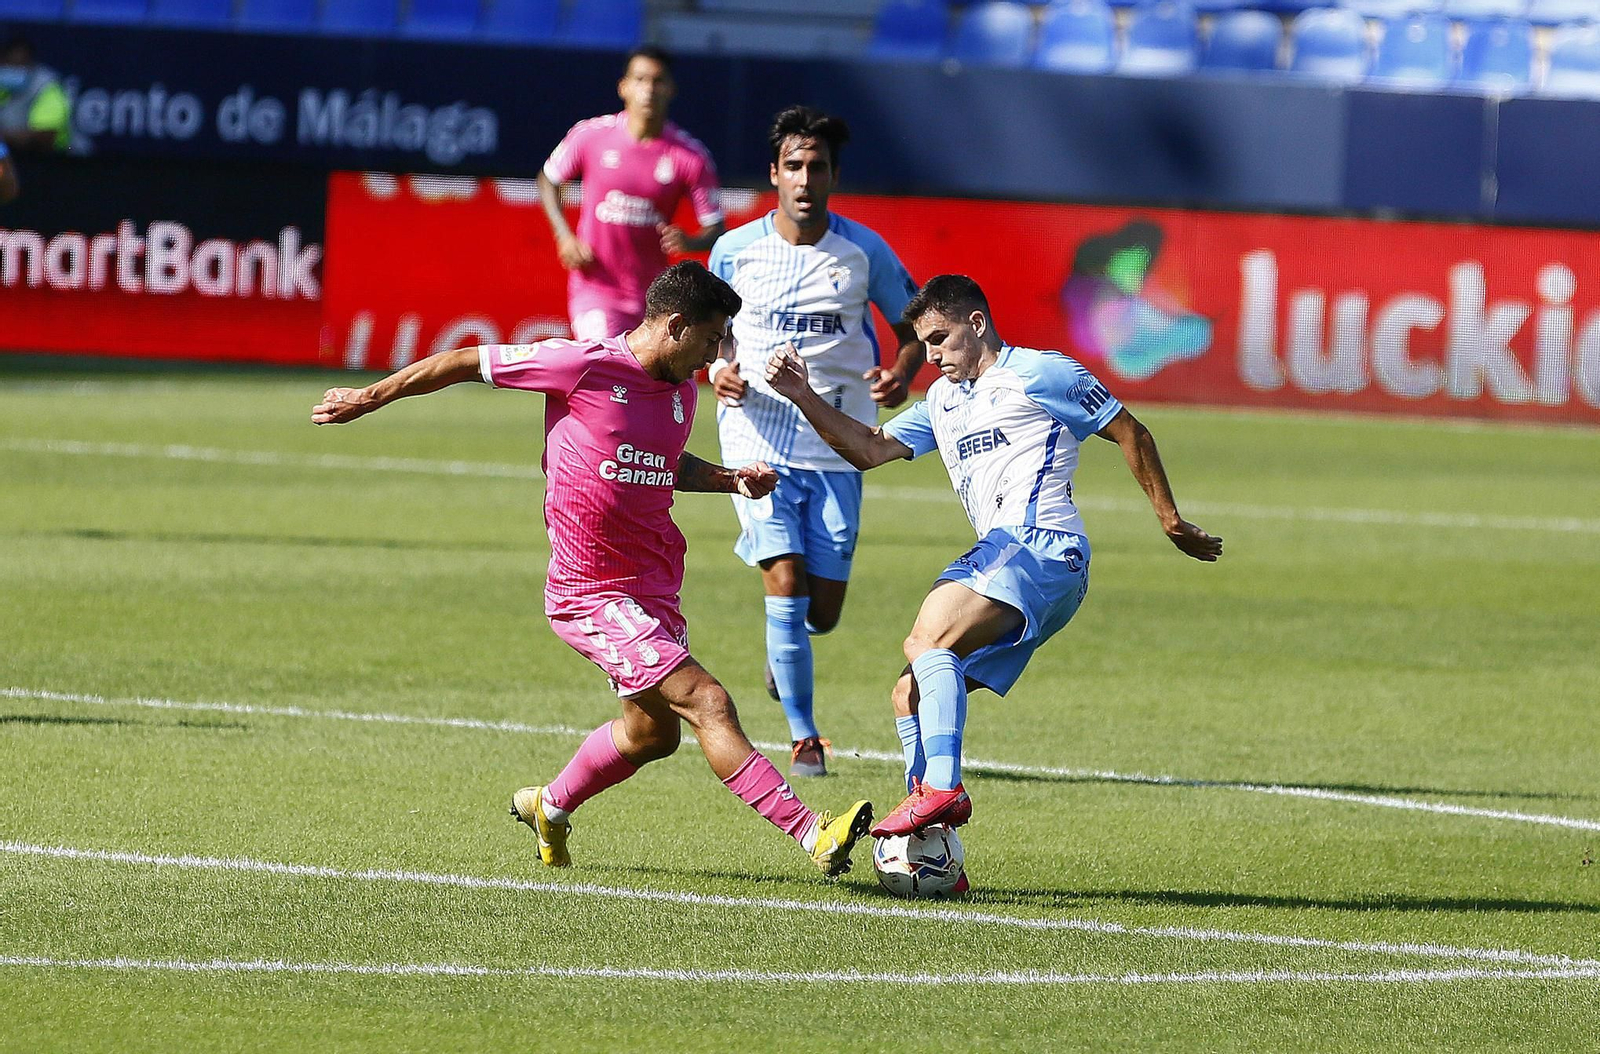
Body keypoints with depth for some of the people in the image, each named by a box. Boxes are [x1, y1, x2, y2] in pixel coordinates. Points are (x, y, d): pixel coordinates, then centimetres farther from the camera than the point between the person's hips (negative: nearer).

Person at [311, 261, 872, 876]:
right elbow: (465, 363, -5)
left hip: (653, 586, 9)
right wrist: (369, 398, 3)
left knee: (652, 732, 18)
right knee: (705, 700, -18)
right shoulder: (583, 366, -14)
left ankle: (548, 808, 43)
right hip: (592, 593, -9)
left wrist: (730, 479, 9)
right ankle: (812, 835, -25)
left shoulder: (680, 391, 8)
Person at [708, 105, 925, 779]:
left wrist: (902, 374, -12)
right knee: (785, 583, -15)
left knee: (823, 611, 3)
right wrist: (718, 370, -9)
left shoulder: (865, 251, -2)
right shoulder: (735, 250, -2)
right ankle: (803, 736, -2)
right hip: (758, 439, -1)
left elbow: (913, 326, 9)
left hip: (836, 449, 1)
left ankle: (782, 650, 41)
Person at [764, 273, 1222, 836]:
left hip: (1040, 545, -9)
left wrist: (1171, 521, 9)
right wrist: (802, 396, 10)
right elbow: (871, 450, 23)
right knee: (912, 692, 1)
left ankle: (941, 788, -41)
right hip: (996, 555, 9)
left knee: (928, 640, -28)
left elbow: (1130, 432, 8)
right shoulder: (943, 400, 28)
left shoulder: (1039, 373, 5)